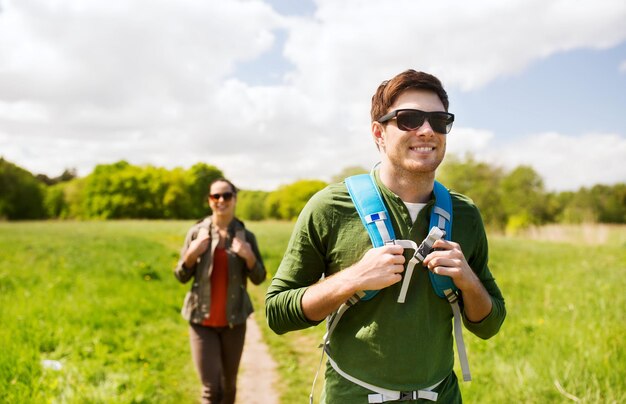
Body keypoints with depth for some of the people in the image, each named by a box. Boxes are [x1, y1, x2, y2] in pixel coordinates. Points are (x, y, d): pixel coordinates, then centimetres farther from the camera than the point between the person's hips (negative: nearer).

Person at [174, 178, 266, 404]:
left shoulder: (246, 236, -2)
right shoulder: (196, 232, -3)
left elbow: (259, 278, 0)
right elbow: (181, 277, 2)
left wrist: (249, 257, -18)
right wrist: (191, 254, -17)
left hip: (233, 321, 1)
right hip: (202, 320, -1)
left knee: (229, 385, 16)